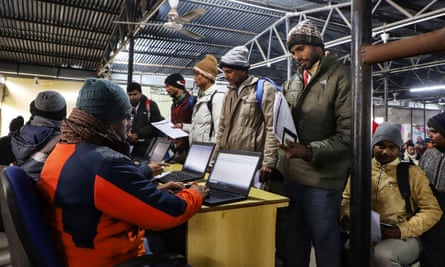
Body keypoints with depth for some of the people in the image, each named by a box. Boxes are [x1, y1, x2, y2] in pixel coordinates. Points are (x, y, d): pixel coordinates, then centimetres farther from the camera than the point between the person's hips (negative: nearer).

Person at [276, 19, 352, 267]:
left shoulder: (341, 76, -6)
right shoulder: (291, 83, 13)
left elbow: (350, 136, -14)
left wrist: (310, 152, -24)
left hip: (322, 182, -5)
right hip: (289, 178, 6)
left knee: (325, 246, 10)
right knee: (293, 246, 17)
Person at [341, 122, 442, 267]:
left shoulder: (412, 173, 1)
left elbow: (432, 210, -1)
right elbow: (347, 198, 16)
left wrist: (404, 230, -15)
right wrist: (345, 216, -7)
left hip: (404, 237, -1)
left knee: (382, 254, -34)